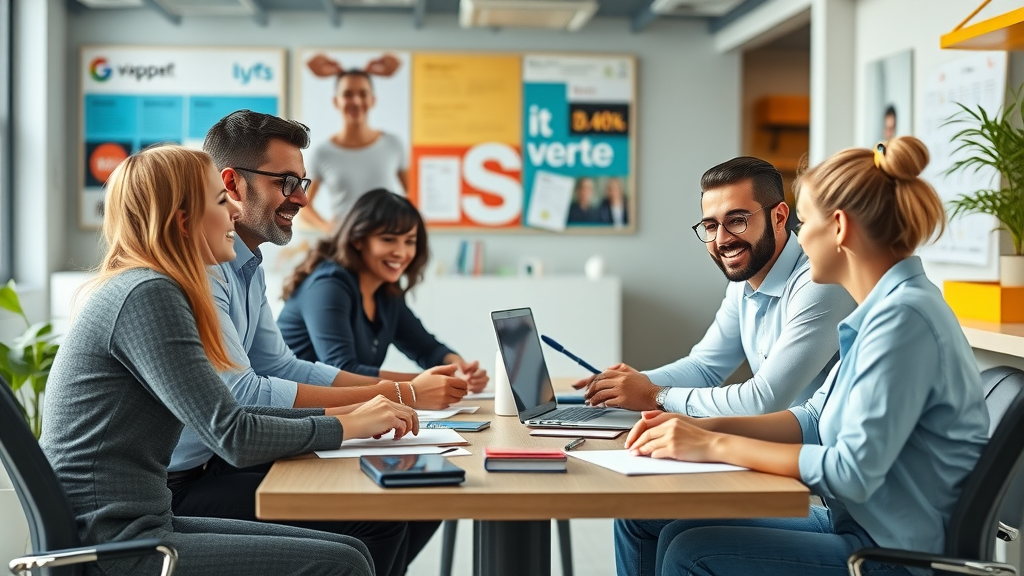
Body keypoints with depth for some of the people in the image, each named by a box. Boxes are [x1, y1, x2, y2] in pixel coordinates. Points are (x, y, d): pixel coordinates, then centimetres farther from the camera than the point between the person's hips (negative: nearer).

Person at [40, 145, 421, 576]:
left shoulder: (144, 288, 14)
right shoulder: (147, 296, -16)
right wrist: (349, 426, -7)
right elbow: (234, 437, -19)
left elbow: (225, 416, 16)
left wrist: (338, 414, 8)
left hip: (141, 526, 10)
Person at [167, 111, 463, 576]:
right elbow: (243, 396, -26)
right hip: (179, 486, -10)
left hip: (214, 465, 10)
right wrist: (398, 396, -23)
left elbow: (279, 366, 15)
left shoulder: (245, 266, 13)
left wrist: (408, 387, 3)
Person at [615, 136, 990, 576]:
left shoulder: (903, 317, -22)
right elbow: (814, 421, 15)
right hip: (851, 524, 9)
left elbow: (854, 471, -26)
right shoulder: (886, 308, 9)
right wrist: (701, 428, 1)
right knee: (643, 521, 5)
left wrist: (716, 446, -18)